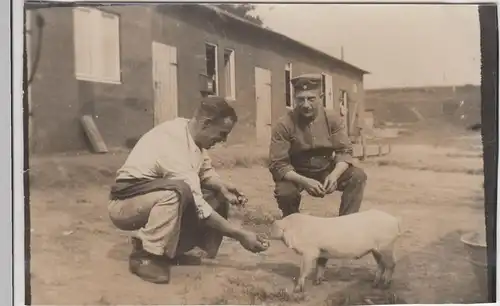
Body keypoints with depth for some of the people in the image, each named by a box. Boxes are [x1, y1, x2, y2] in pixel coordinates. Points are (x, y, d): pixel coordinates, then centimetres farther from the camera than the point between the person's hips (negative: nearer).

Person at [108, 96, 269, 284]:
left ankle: (171, 248, 5)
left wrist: (223, 187, -12)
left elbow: (205, 170, 10)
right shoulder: (176, 145, -30)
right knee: (179, 191, -38)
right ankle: (145, 255, -21)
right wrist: (240, 235, -26)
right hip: (125, 205, -9)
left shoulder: (189, 131, -5)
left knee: (217, 197, 0)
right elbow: (197, 208, -30)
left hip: (158, 199, 9)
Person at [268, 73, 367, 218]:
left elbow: (345, 151, -9)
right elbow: (278, 164, -21)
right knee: (285, 191, -33)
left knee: (358, 176, -18)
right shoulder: (283, 125, -20)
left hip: (326, 171, 3)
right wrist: (304, 181, -37)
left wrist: (334, 175, -31)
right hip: (296, 175, -3)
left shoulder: (332, 119, -10)